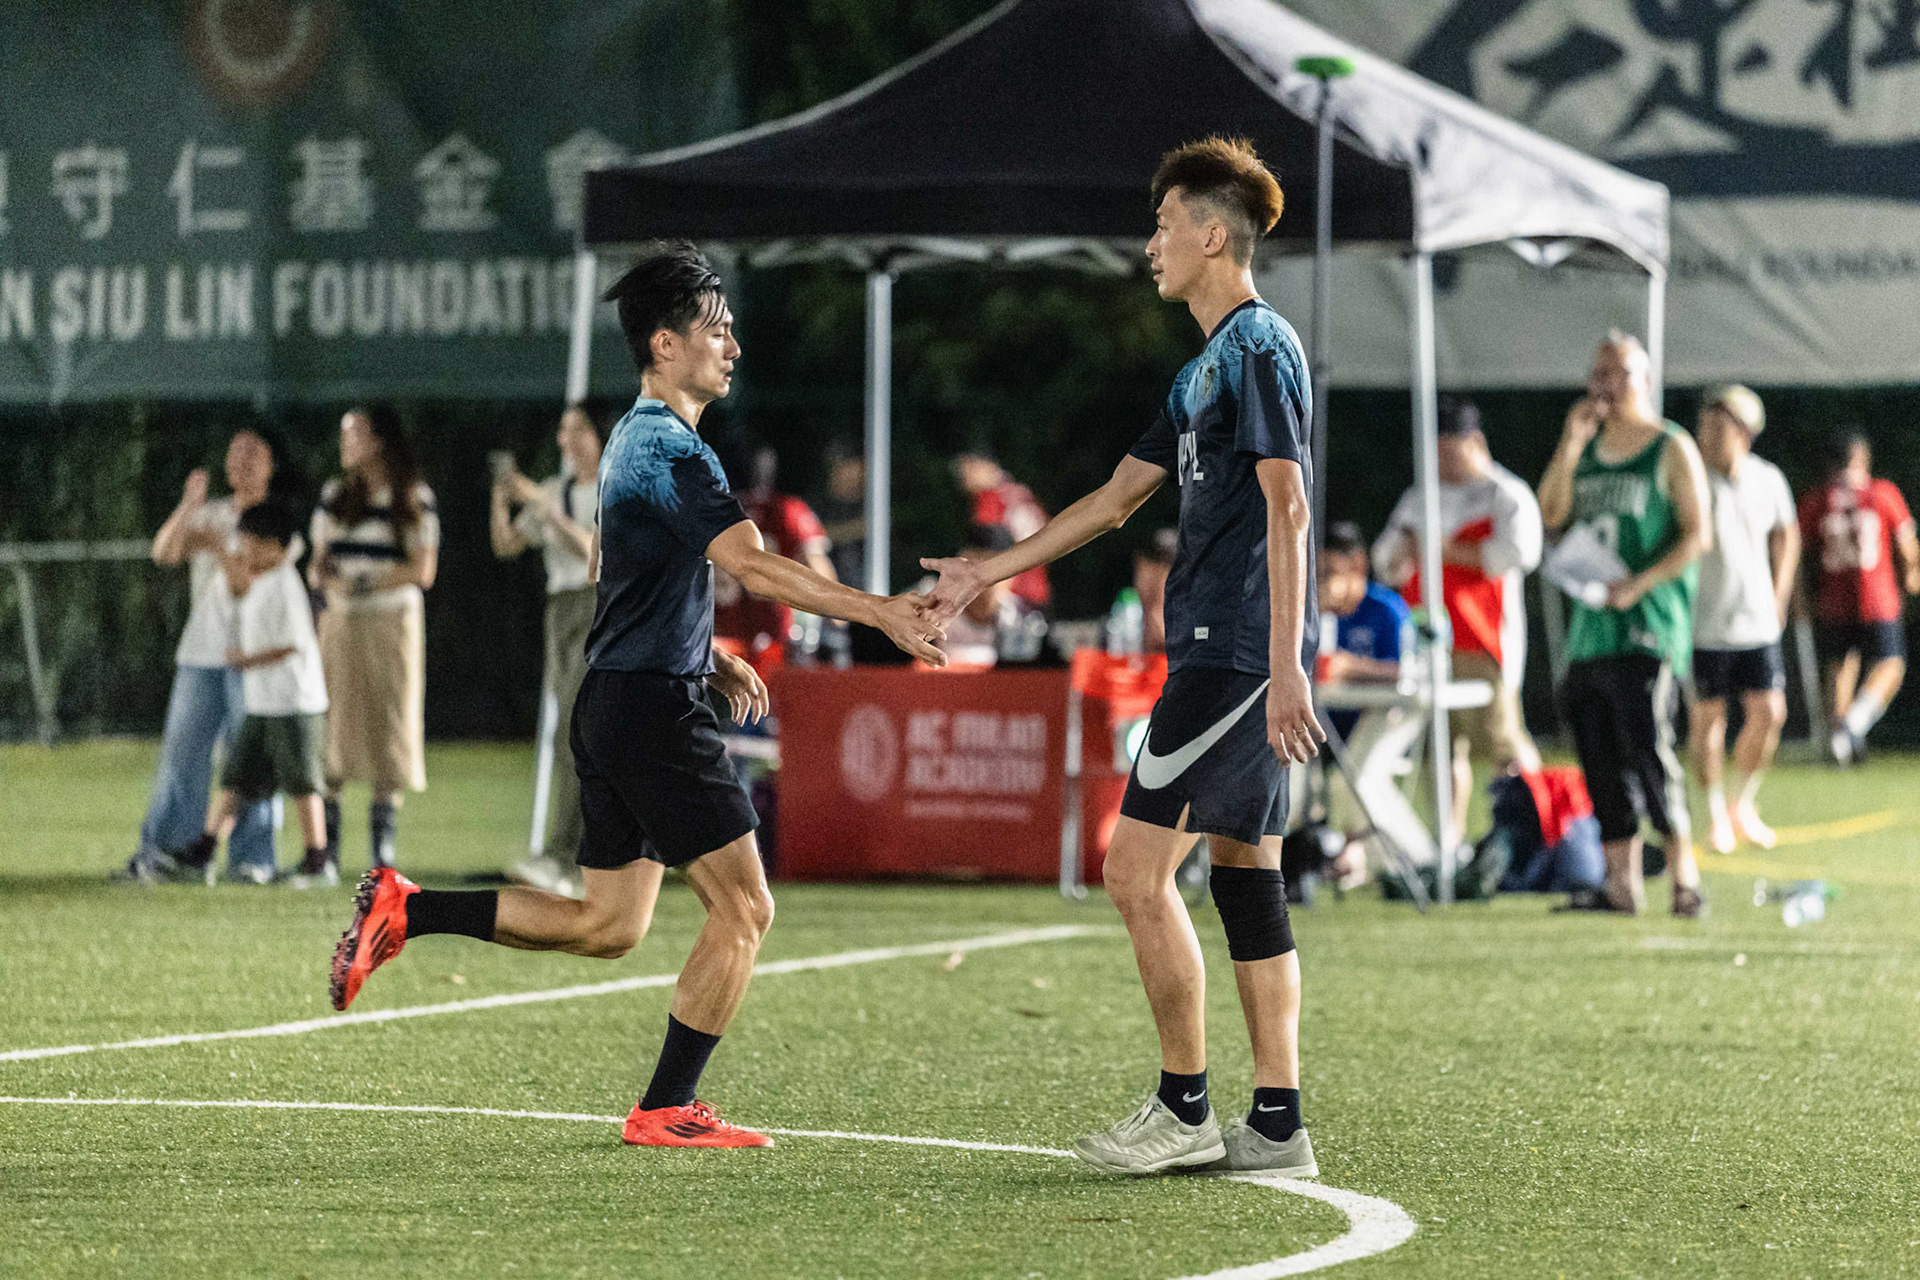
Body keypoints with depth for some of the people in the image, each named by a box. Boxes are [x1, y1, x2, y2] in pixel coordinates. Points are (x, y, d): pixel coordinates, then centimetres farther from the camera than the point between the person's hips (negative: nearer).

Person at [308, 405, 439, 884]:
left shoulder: (415, 500, 1)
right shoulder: (335, 495, 14)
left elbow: (423, 572, -5)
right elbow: (320, 564, 14)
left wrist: (364, 580, -13)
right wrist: (321, 573, -9)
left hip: (392, 623, -3)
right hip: (339, 624, 3)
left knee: (390, 734, -5)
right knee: (328, 737, -4)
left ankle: (383, 858, -2)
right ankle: (325, 857, -4)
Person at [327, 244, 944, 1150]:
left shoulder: (633, 439, 17)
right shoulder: (673, 452, -15)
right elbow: (754, 567, -26)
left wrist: (712, 659, 21)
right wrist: (884, 615, -27)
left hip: (613, 702, 10)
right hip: (654, 708, -10)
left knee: (608, 925, 15)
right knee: (743, 908, -3)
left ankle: (405, 909, 13)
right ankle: (665, 1109, 0)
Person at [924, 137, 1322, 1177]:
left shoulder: (1259, 347, -10)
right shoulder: (1206, 367, 21)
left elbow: (1287, 508, -19)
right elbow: (1116, 499, 28)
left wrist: (1284, 664, -25)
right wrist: (990, 572, 30)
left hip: (1236, 654, -10)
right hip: (1221, 655, 10)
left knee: (1137, 869, -9)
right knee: (1243, 871, 7)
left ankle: (1184, 1109, -4)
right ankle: (1274, 1121, 7)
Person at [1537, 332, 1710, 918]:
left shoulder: (1672, 449, -1)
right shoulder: (1587, 448, 17)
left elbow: (1698, 535, -7)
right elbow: (1550, 514, 7)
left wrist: (1640, 585, -17)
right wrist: (1571, 442, -2)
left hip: (1649, 627, -6)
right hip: (1590, 626, 6)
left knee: (1648, 749, -14)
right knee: (1601, 759, 4)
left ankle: (1685, 875, -7)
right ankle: (1621, 884, 8)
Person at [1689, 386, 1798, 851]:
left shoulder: (1768, 481, 1)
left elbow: (1786, 535, 19)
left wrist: (1779, 596, 14)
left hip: (1757, 622, 3)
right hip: (1702, 622, -3)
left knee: (1770, 713, -2)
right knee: (1707, 717, 2)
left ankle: (1744, 804, 18)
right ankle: (1716, 816, 17)